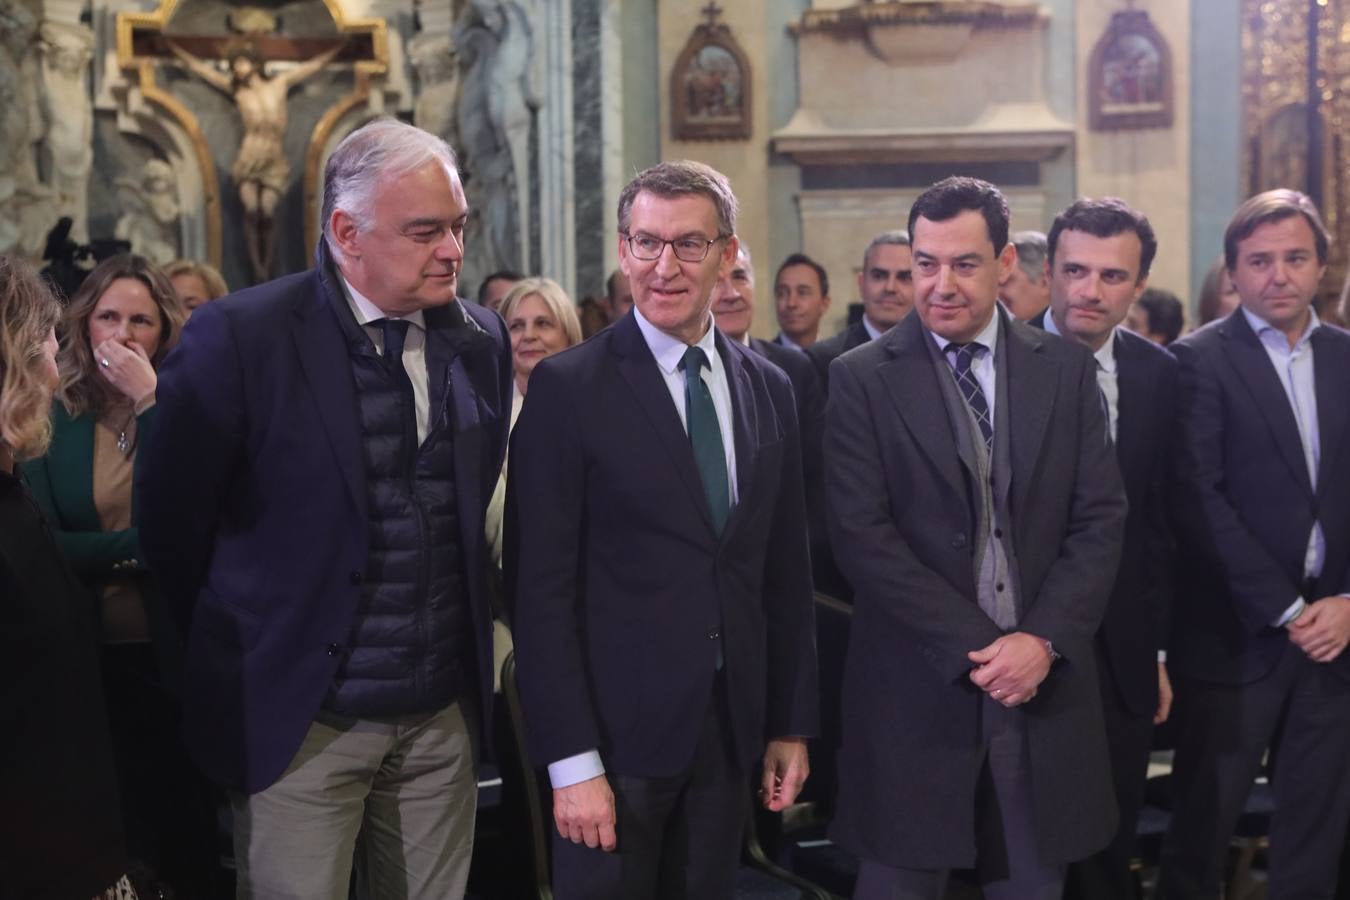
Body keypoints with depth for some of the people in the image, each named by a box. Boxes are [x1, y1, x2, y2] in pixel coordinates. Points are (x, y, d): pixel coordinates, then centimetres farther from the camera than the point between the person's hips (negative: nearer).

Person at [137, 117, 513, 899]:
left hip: (445, 716, 4)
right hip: (299, 719, -4)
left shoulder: (482, 339, 3)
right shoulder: (240, 336, -12)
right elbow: (174, 520, -4)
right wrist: (240, 654, 5)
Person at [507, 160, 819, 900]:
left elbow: (786, 573, 12)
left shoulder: (768, 388, 8)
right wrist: (571, 761, -14)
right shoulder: (568, 387, -8)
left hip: (732, 729, 5)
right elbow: (540, 587, -11)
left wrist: (792, 724, 10)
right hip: (617, 728, -4)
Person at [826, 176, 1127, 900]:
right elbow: (861, 535, -9)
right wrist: (976, 648, -13)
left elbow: (1101, 518, 4)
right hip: (916, 687, -2)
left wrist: (1044, 640, -9)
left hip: (1046, 679, 3)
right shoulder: (862, 379, -2)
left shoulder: (1066, 369, 7)